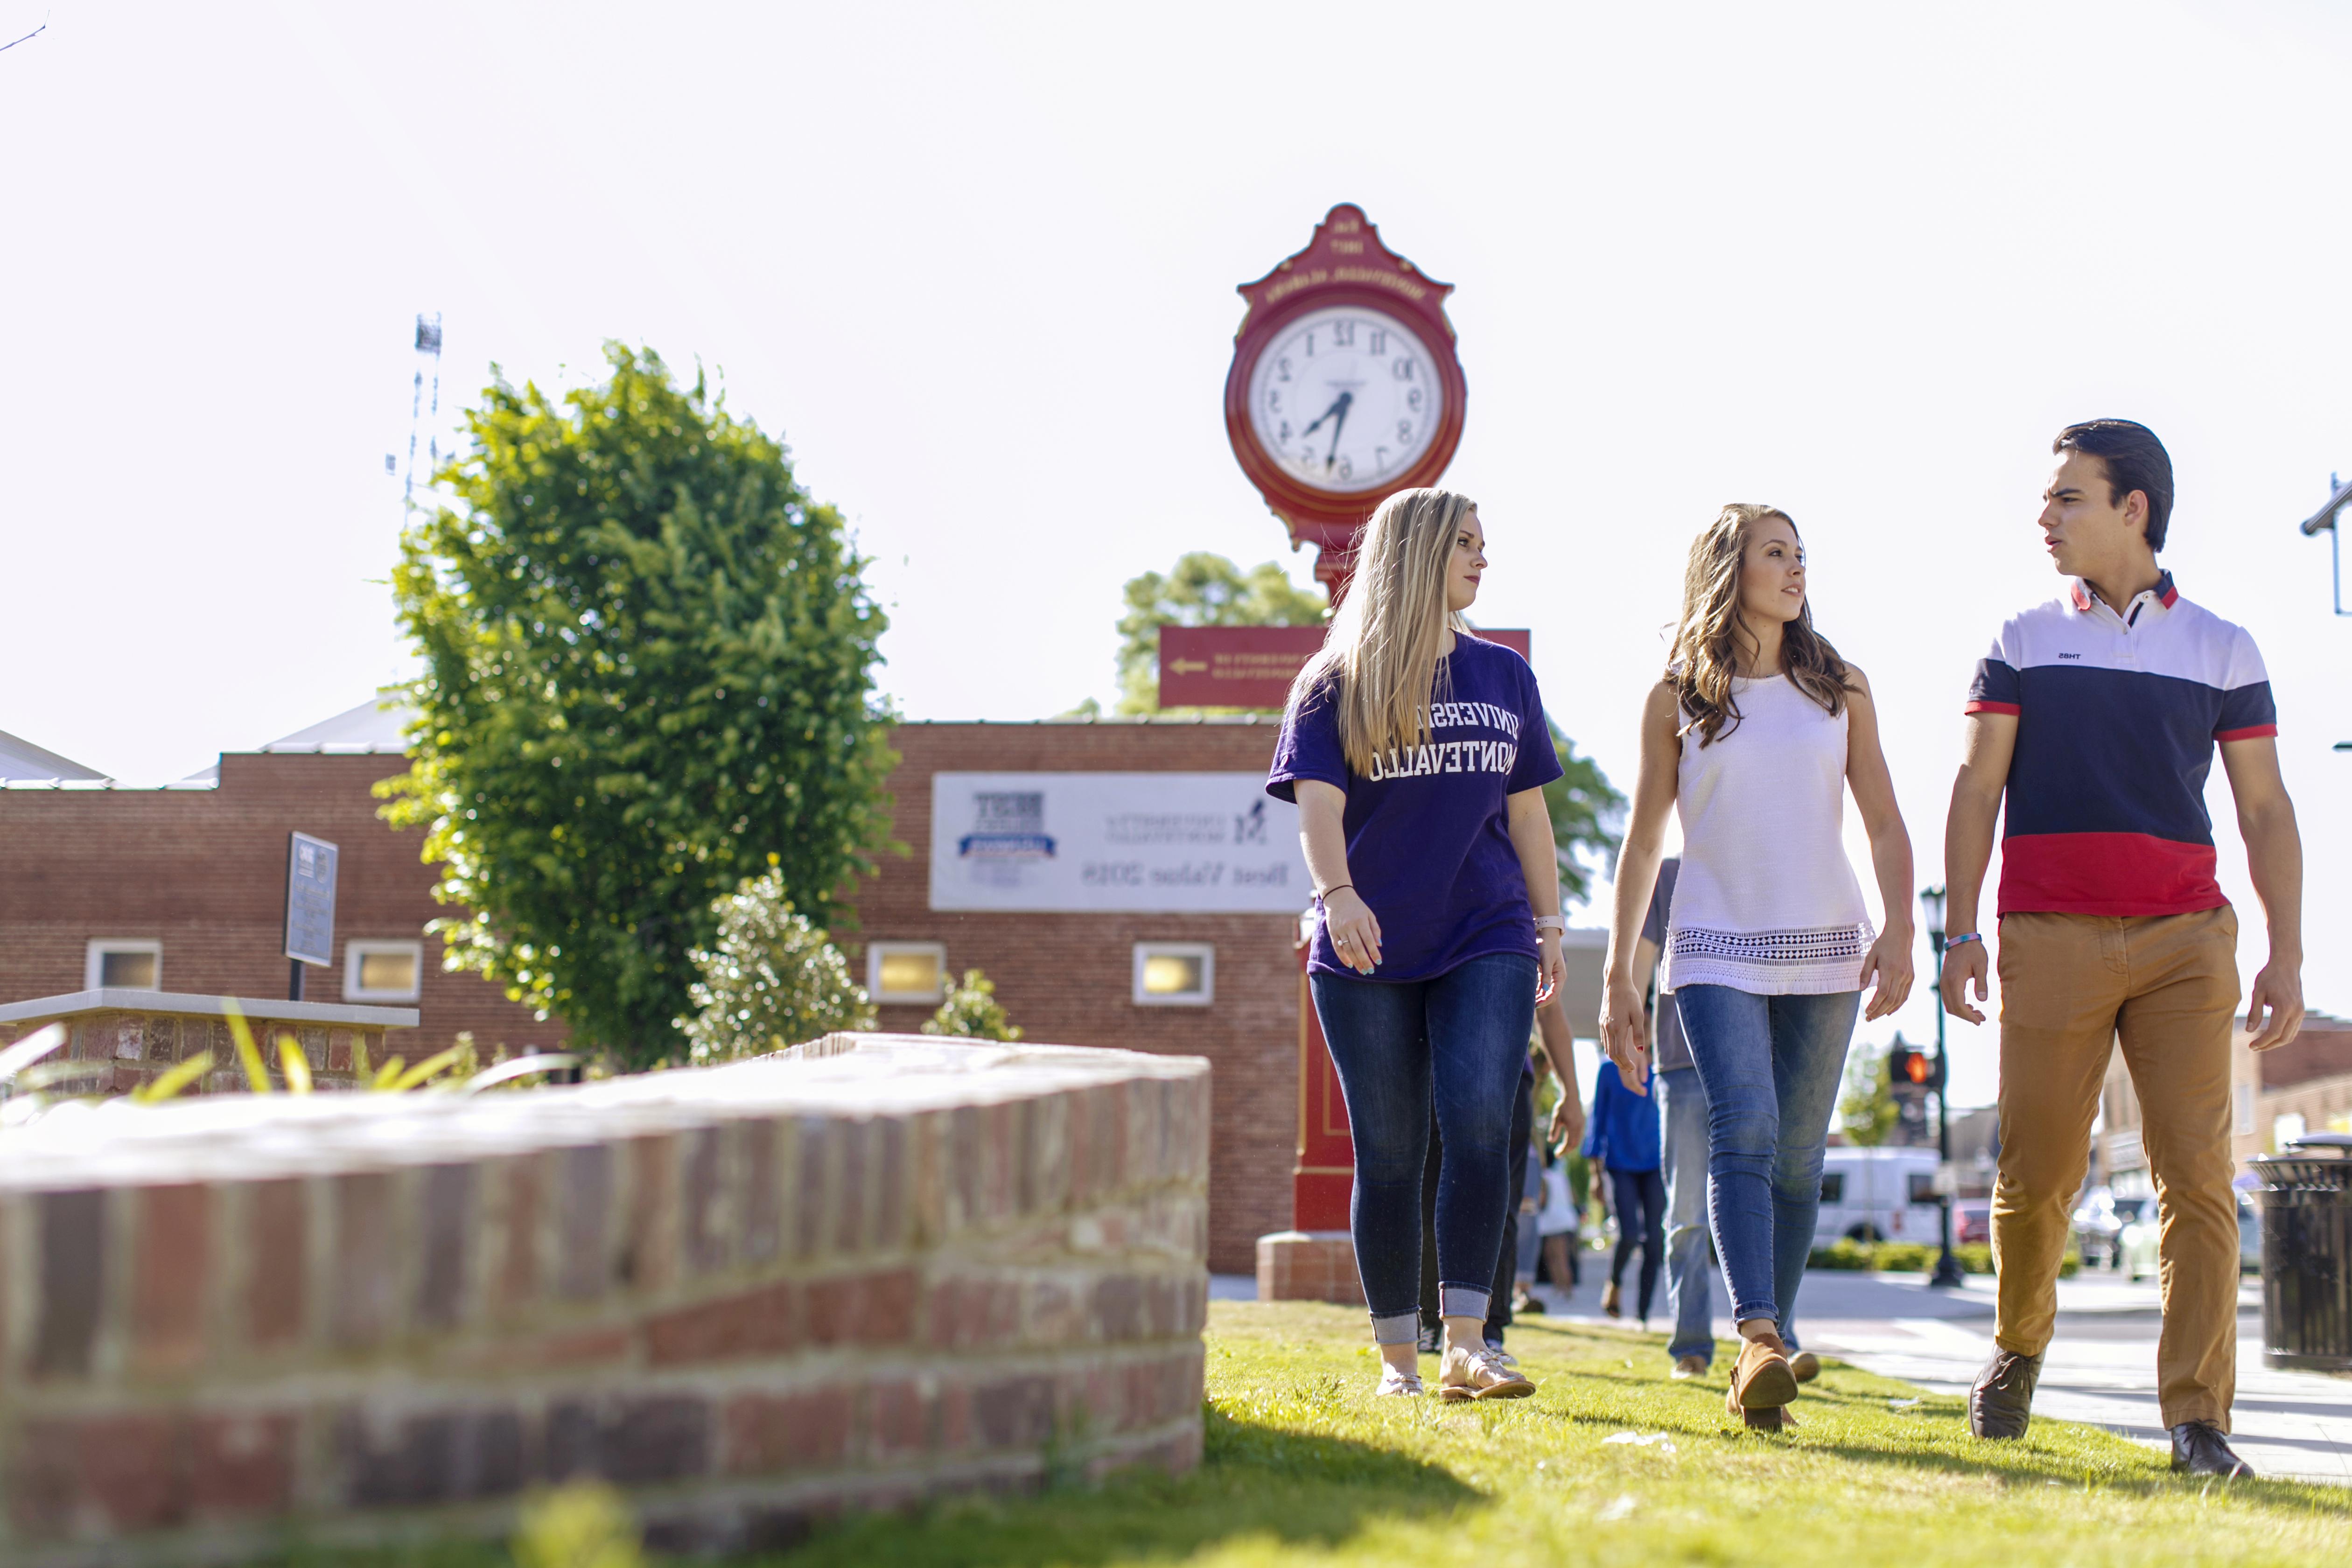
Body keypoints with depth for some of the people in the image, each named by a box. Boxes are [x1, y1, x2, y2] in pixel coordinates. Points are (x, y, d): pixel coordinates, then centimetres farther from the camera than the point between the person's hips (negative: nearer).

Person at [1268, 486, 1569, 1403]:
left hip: (1486, 945, 2)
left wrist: (1550, 925, 16)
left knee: (1478, 1121, -18)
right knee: (1389, 1154, 1)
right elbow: (1317, 803, -9)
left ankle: (1466, 1345, -19)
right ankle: (1398, 1357, 10)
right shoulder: (1336, 684, 3)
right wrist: (1338, 892, -27)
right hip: (1369, 955, -2)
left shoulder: (1505, 677, 14)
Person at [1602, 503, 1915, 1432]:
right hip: (1717, 950, -2)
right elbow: (1642, 842, 7)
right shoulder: (1677, 698, 4)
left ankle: (1763, 1355, 7)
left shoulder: (1840, 690, 10)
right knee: (1744, 1131, -20)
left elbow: (1884, 823, 9)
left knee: (1797, 1156, 1)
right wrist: (1617, 980, 3)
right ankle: (1759, 1337, -32)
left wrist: (1899, 930, -7)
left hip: (1824, 949, 3)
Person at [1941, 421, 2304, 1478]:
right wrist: (1960, 932, 0)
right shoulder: (2024, 642, 11)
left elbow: (2265, 810, 9)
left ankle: (2198, 1420, -8)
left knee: (2196, 1175, -9)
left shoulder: (2221, 650, 10)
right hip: (2051, 941, 0)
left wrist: (2286, 954, 1)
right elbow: (1978, 789, 9)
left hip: (2185, 939, 0)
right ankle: (2018, 1348, 28)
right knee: (2036, 1172, 1)